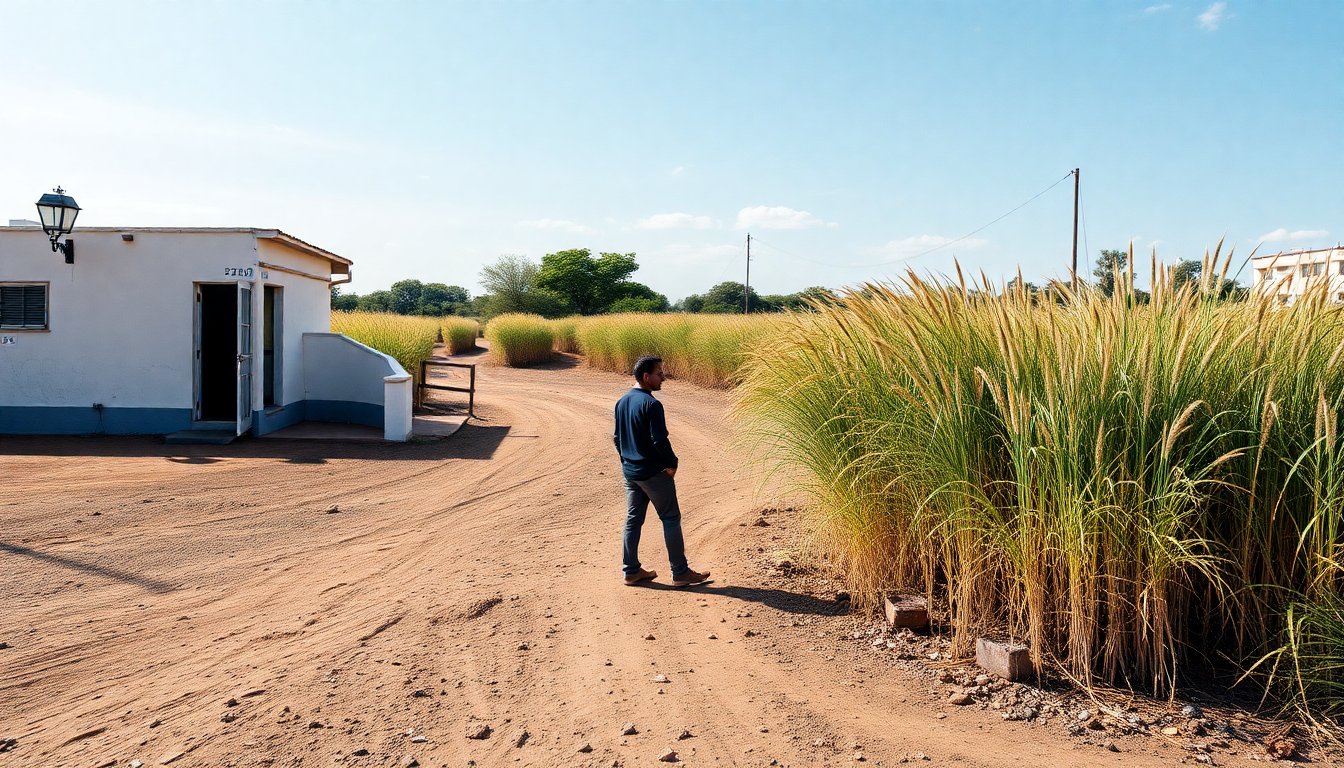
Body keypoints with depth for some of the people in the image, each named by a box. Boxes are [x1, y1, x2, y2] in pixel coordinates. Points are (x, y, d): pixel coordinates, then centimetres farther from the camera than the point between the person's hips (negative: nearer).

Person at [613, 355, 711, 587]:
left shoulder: (621, 402, 6)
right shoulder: (651, 404, -19)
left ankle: (631, 570, 19)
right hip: (654, 472, -8)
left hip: (630, 471, 8)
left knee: (633, 520, 13)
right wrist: (672, 463, -9)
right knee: (671, 519, 2)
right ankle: (680, 573, 8)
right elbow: (659, 440, -23)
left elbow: (616, 437, 12)